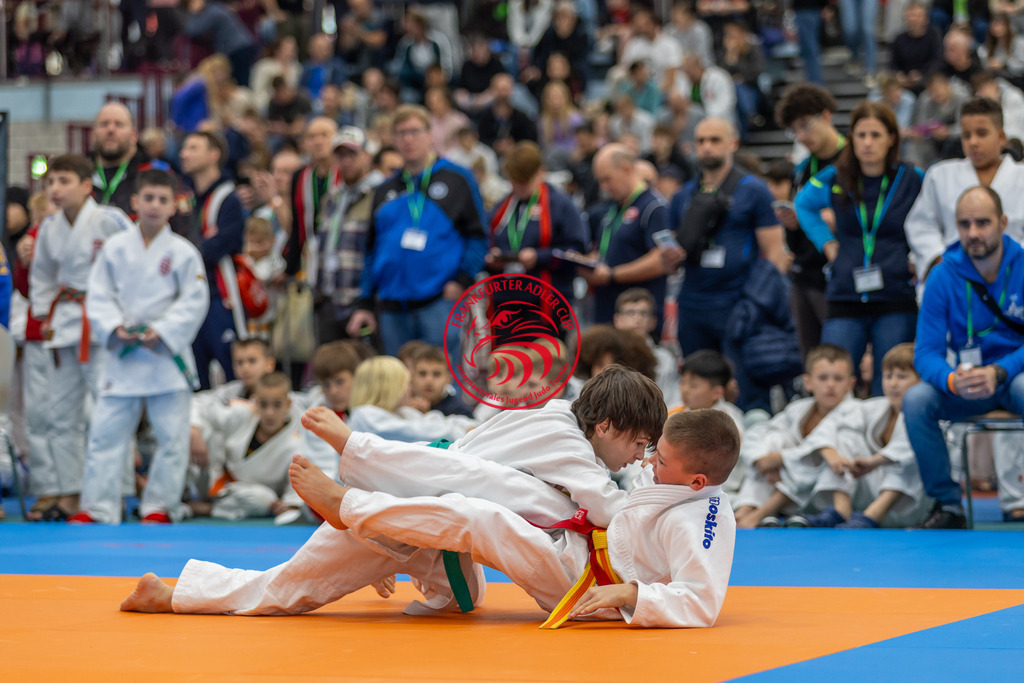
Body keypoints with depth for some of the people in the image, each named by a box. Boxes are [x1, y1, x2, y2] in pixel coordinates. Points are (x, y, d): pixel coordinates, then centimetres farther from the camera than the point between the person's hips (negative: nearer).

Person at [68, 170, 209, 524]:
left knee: (172, 435, 1)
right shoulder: (115, 248, 2)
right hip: (122, 356, 2)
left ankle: (159, 505, 15)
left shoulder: (183, 252, -4)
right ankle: (97, 506, 8)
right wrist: (115, 328, -12)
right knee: (105, 431, 1)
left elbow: (194, 302, -5)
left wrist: (161, 332, -15)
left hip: (167, 355, -2)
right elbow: (99, 295, 3)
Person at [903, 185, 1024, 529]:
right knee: (916, 400, -27)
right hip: (967, 380, 3)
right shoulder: (943, 277, -5)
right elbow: (926, 352, -7)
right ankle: (947, 506, -15)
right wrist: (952, 381, -31)